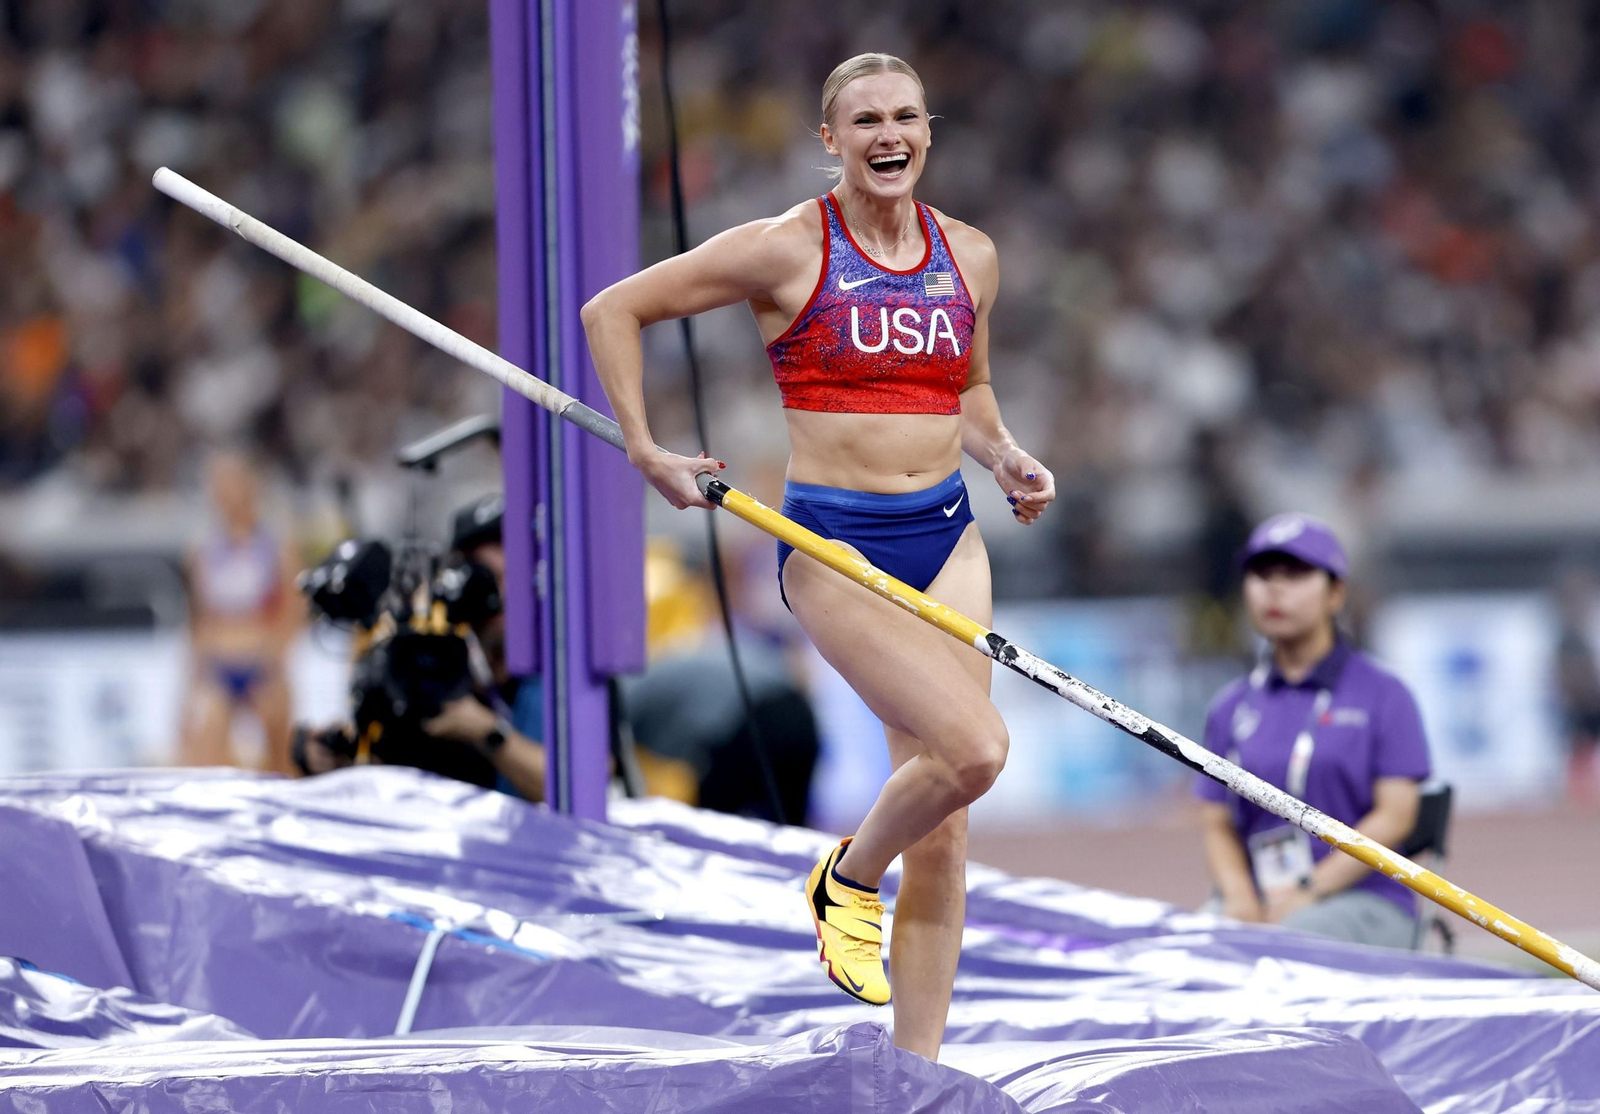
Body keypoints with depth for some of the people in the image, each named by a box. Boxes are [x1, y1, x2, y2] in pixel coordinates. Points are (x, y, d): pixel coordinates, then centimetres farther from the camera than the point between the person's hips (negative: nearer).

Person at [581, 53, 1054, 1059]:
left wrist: (1008, 459, 6)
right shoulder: (786, 251, -7)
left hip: (946, 539, 5)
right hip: (835, 547, -5)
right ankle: (851, 879, 9)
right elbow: (614, 311, -1)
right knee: (974, 748, -22)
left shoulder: (970, 257, 8)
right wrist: (647, 452, -7)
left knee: (941, 830, 2)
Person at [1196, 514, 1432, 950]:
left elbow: (1395, 815, -1)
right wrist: (1239, 896, -8)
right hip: (1258, 904, 3)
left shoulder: (1383, 694, 7)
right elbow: (1219, 825, 14)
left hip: (1364, 902, -3)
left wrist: (1309, 892, -12)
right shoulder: (1231, 708, 19)